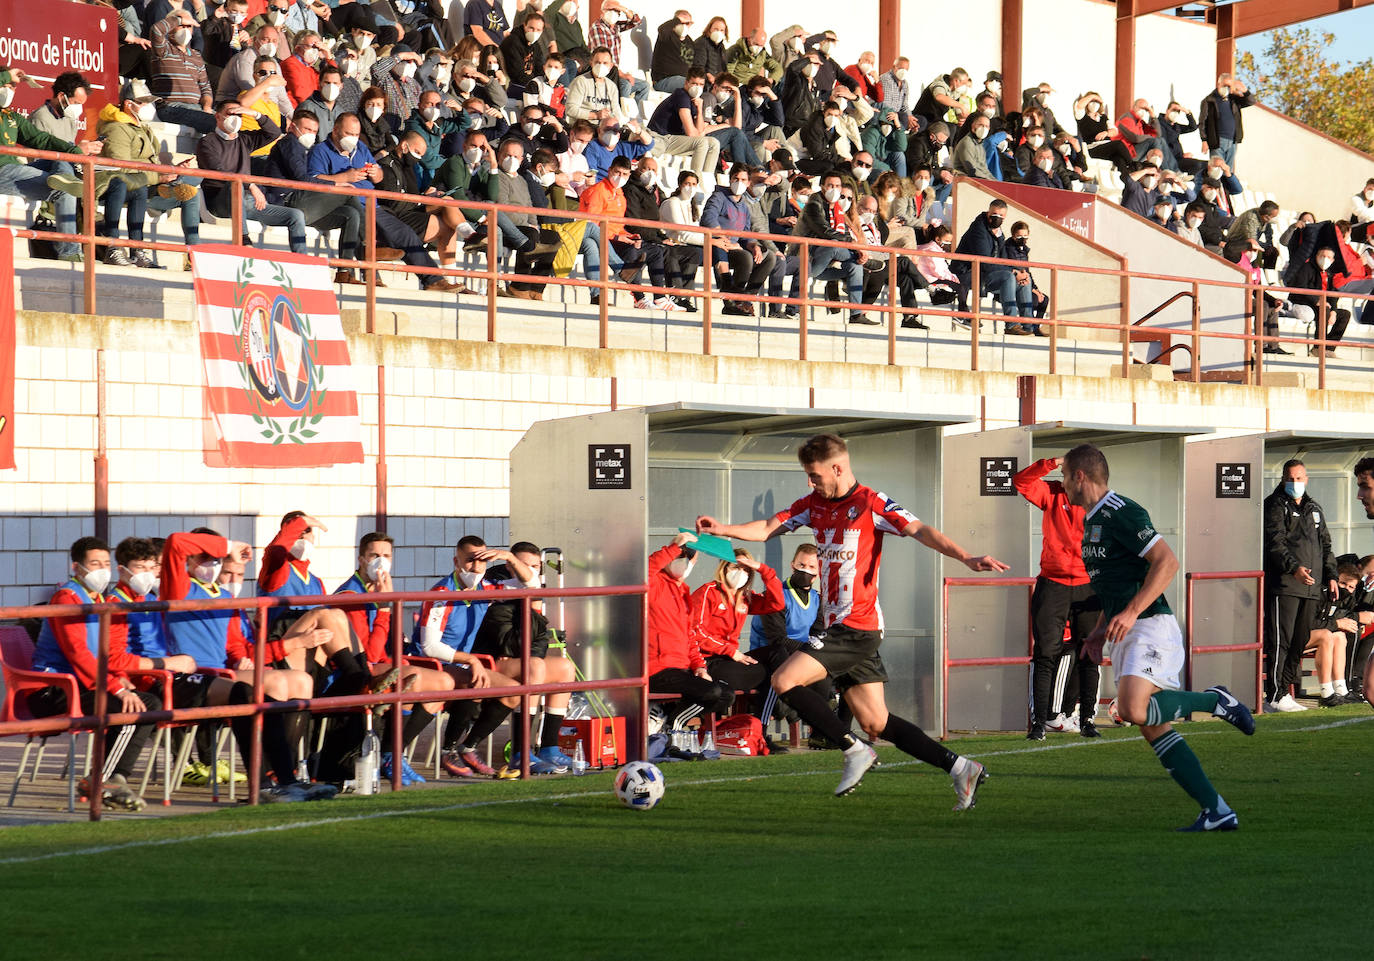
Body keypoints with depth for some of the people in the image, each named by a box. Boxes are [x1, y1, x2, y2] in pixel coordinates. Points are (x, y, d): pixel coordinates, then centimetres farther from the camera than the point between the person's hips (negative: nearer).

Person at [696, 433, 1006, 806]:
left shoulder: (871, 504, -9)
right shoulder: (814, 504, 14)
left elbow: (920, 530, -18)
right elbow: (768, 529, 14)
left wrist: (966, 558, -31)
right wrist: (723, 529, -2)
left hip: (857, 627, -8)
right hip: (839, 628, 8)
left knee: (784, 681, -15)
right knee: (876, 723, 6)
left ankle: (854, 750, -6)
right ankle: (959, 767, 9)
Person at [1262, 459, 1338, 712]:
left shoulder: (1315, 509, 22)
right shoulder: (1274, 506, 0)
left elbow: (1325, 546, 27)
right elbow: (1274, 543, -13)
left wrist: (1330, 575, 15)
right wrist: (1294, 567, -27)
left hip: (1311, 587, 7)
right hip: (1283, 585, -7)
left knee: (1299, 642, 7)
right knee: (1280, 641, -10)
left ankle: (1283, 693, 12)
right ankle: (1274, 698, -11)